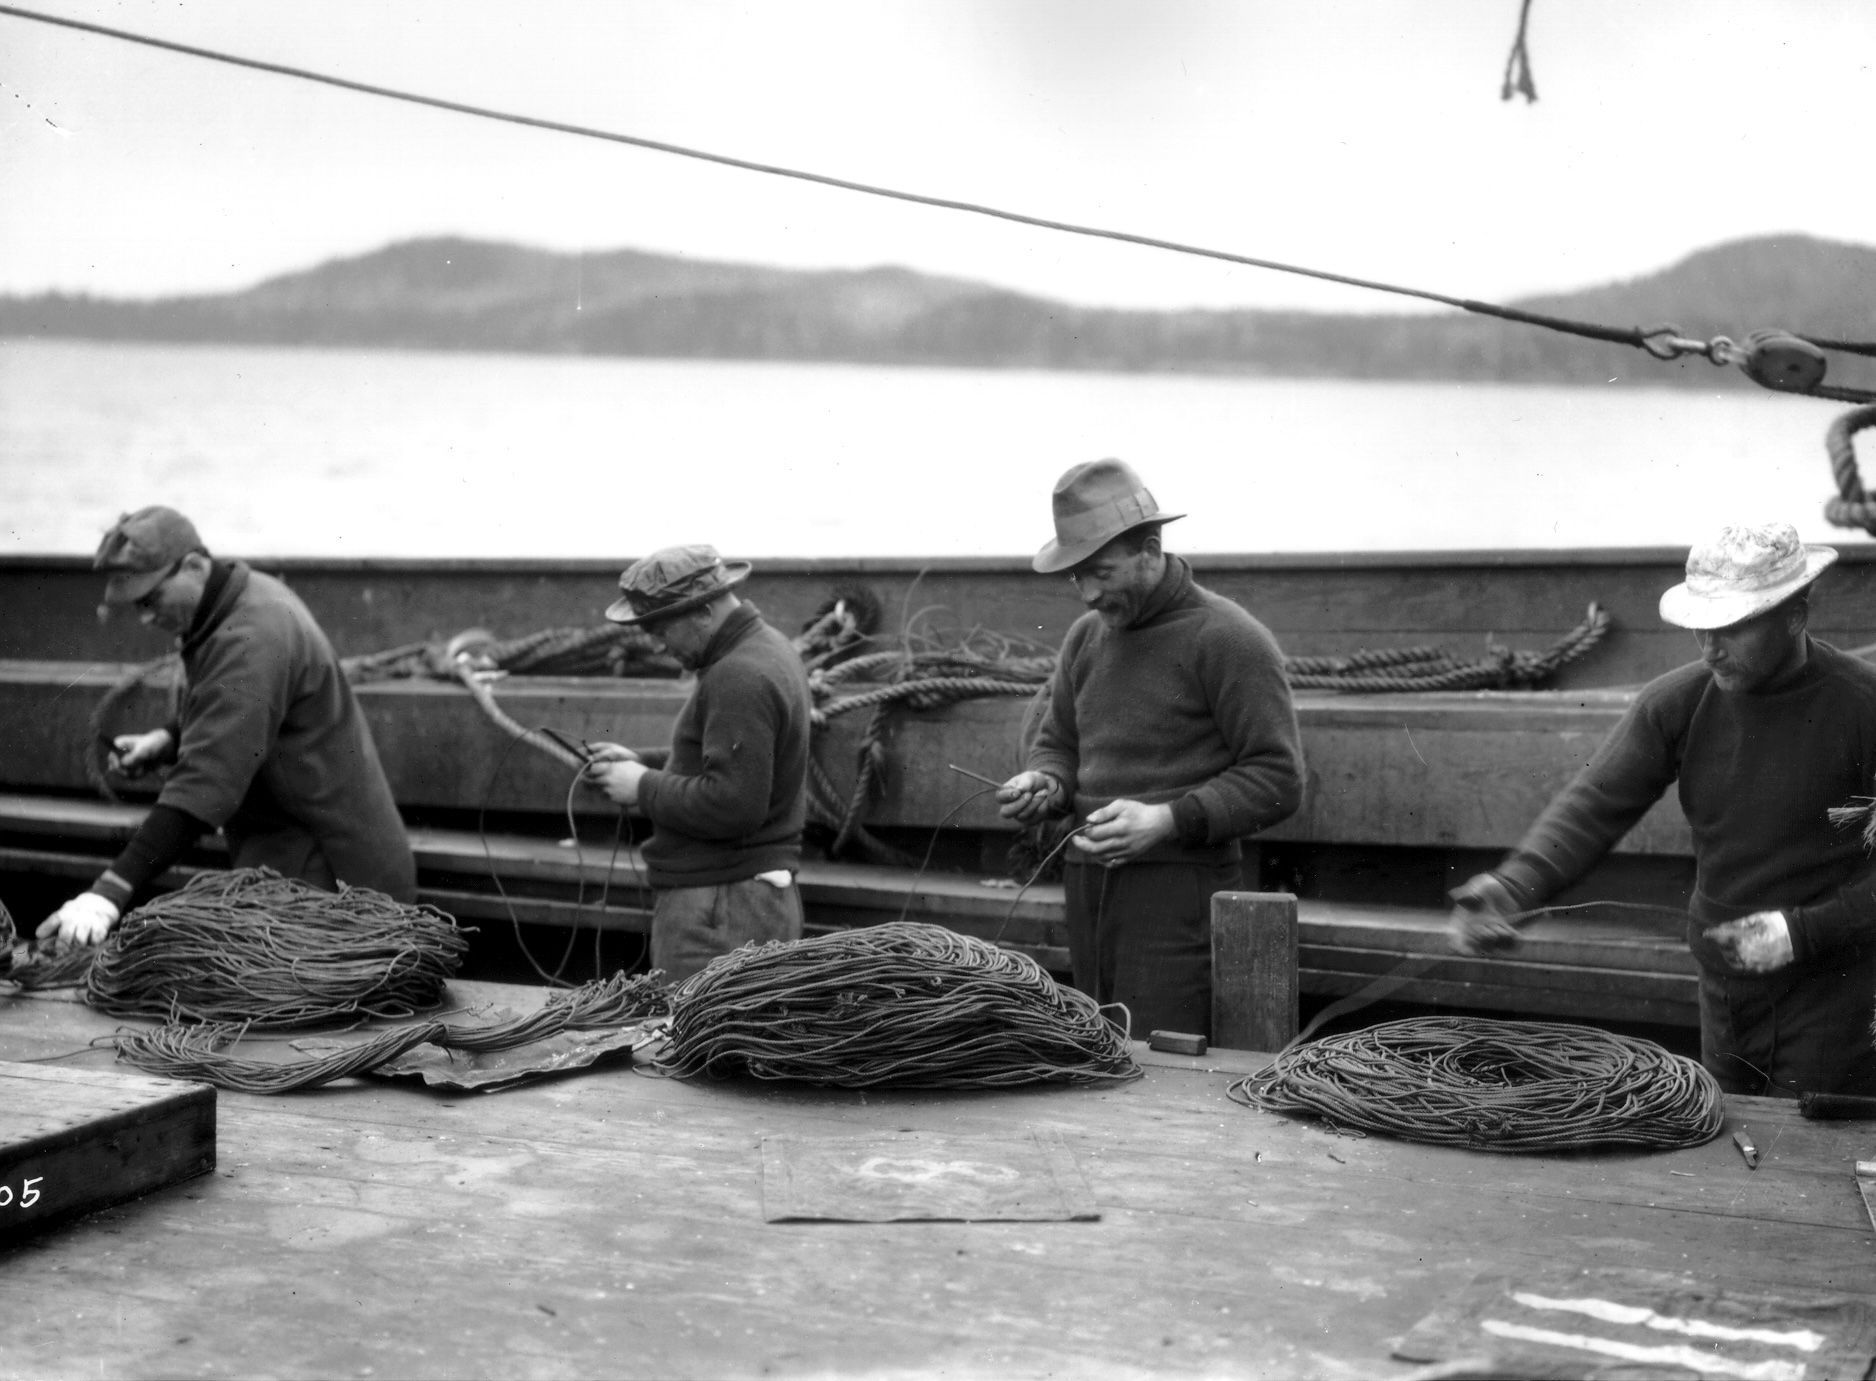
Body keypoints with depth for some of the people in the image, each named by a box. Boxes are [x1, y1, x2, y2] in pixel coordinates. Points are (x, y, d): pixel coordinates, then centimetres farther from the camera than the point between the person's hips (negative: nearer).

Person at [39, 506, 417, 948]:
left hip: (327, 869, -10)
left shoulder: (252, 639, -24)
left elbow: (207, 782, -31)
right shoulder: (247, 597, 8)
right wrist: (169, 740, 6)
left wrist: (112, 891, -35)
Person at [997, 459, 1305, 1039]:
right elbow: (1055, 743, 25)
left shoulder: (1228, 638, -8)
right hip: (1088, 891, 7)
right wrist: (1042, 782, 1)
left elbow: (1278, 778, -10)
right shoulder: (1085, 637, 14)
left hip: (1180, 890, -7)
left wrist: (1169, 820, -21)